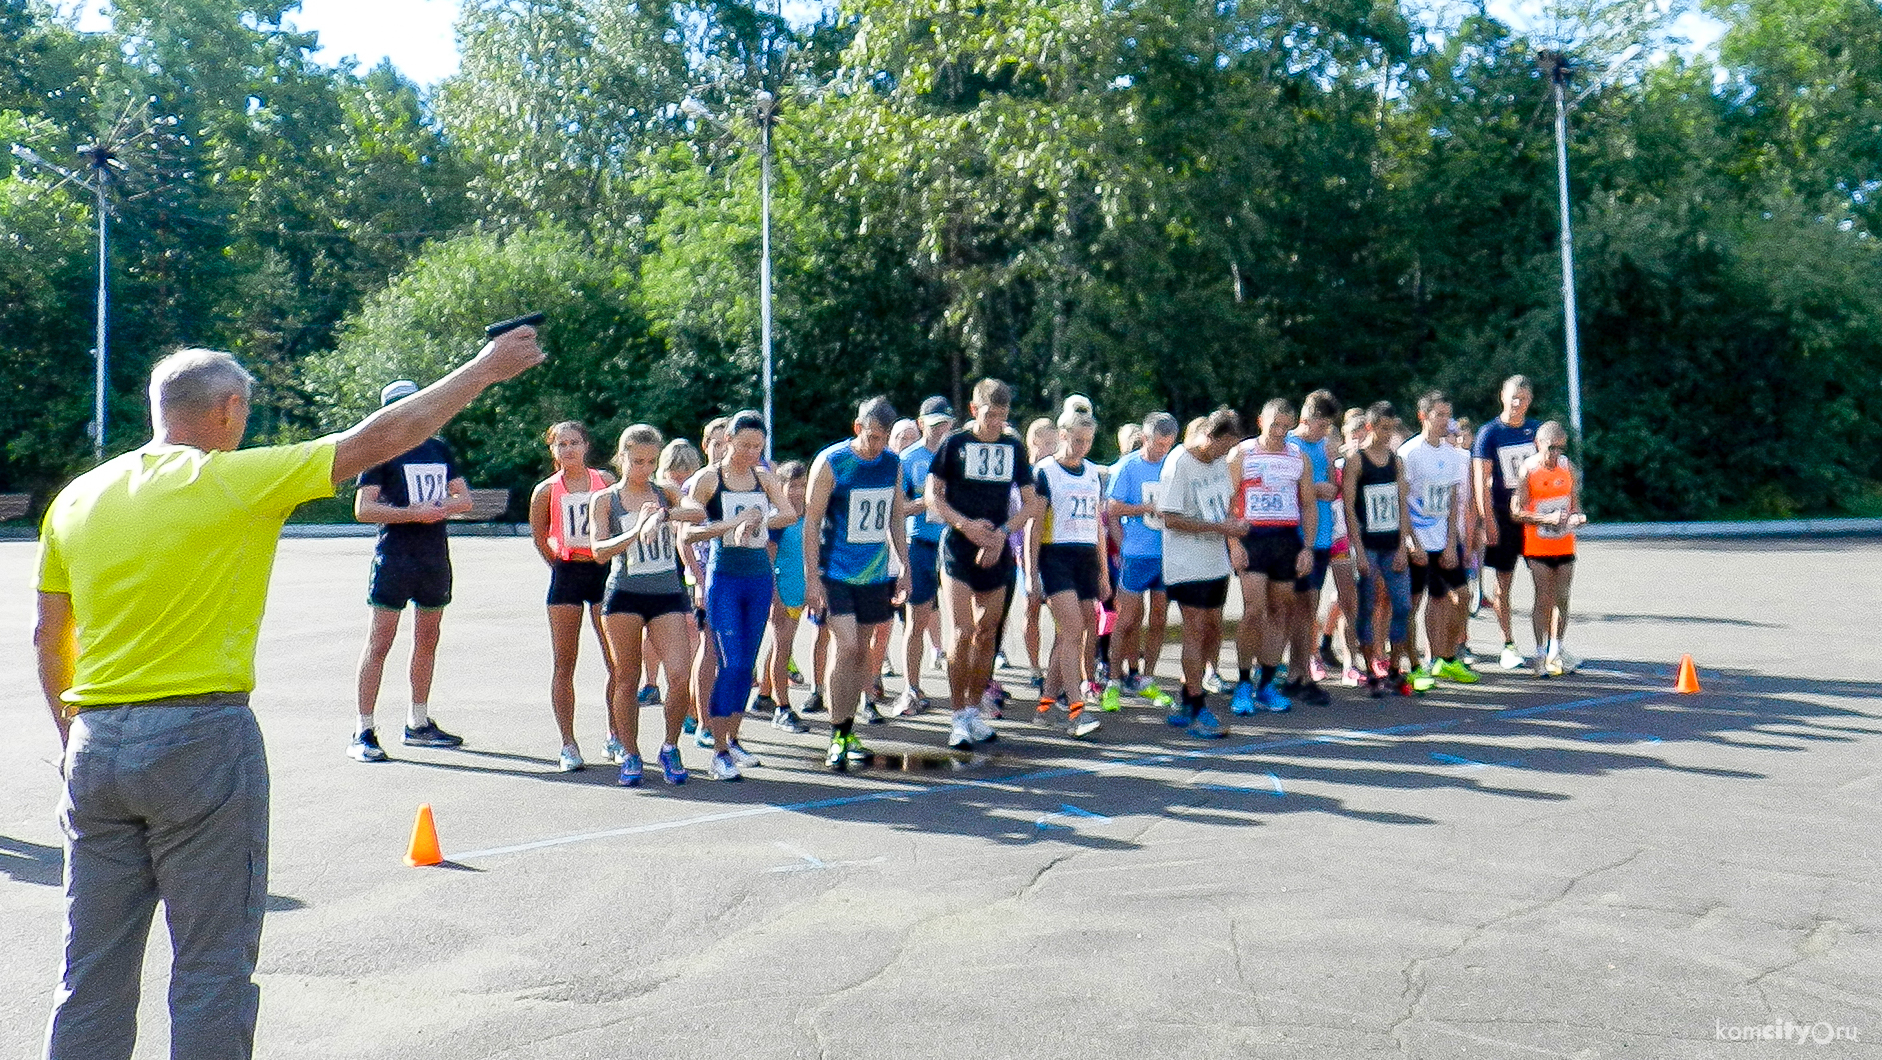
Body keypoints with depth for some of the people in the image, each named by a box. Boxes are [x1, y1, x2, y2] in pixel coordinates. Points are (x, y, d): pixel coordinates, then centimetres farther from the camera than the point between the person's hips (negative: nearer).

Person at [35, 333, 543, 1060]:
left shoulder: (75, 498, 9)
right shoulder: (234, 481, -8)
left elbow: (47, 640, 13)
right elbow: (379, 438, -4)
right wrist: (485, 368, 5)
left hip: (95, 745, 6)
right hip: (201, 738, -6)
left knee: (92, 974, 14)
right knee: (212, 968, 5)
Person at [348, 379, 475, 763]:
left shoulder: (440, 449, 15)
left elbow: (465, 498, 12)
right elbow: (363, 508, -10)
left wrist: (441, 507, -9)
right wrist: (413, 513, -18)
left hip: (435, 556, 6)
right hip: (394, 556, -6)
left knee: (427, 641, 12)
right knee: (379, 643, -6)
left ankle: (418, 724, 23)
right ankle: (363, 732, -2)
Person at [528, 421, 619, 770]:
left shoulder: (605, 480, 2)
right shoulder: (546, 490, 2)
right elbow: (539, 537, 11)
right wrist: (560, 565, 7)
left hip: (604, 571, 0)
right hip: (566, 574, 0)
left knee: (618, 662, -1)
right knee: (564, 663, 2)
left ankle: (615, 738, 13)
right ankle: (568, 744, 10)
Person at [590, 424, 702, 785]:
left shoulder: (665, 493, 7)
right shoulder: (605, 500, 3)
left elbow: (698, 513, -13)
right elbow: (599, 552, -8)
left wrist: (663, 514, -30)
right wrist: (635, 531, -22)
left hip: (668, 594, 1)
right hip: (624, 596, -1)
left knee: (680, 676, -9)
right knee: (627, 679, 6)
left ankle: (670, 748, 13)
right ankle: (630, 756, 20)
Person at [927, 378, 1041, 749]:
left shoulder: (1013, 447, 8)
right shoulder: (955, 443, -1)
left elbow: (1031, 503, 10)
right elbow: (932, 496, -1)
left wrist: (1002, 532, -6)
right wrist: (965, 524, -14)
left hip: (997, 551, 4)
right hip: (958, 550, -4)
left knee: (986, 633, 10)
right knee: (960, 633, -10)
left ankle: (974, 710, 22)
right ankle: (959, 717, -2)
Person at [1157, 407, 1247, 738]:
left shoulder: (1220, 460, 10)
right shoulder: (1178, 464, -14)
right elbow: (1171, 519, -17)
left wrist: (1234, 525, 2)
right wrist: (1220, 527, -18)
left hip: (1216, 561, 8)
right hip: (1186, 565, -8)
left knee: (1213, 629, 10)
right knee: (1196, 630, -8)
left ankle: (1186, 702, 22)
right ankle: (1198, 711, -2)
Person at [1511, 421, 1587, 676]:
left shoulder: (1568, 468, 7)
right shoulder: (1527, 471, -8)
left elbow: (1575, 502, 16)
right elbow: (1516, 512, -11)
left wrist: (1576, 517, -6)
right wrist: (1547, 519, -22)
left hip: (1564, 544, 4)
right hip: (1537, 546, -4)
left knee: (1562, 598, 8)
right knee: (1544, 597, -4)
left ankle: (1558, 650, 20)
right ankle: (1541, 654, 5)